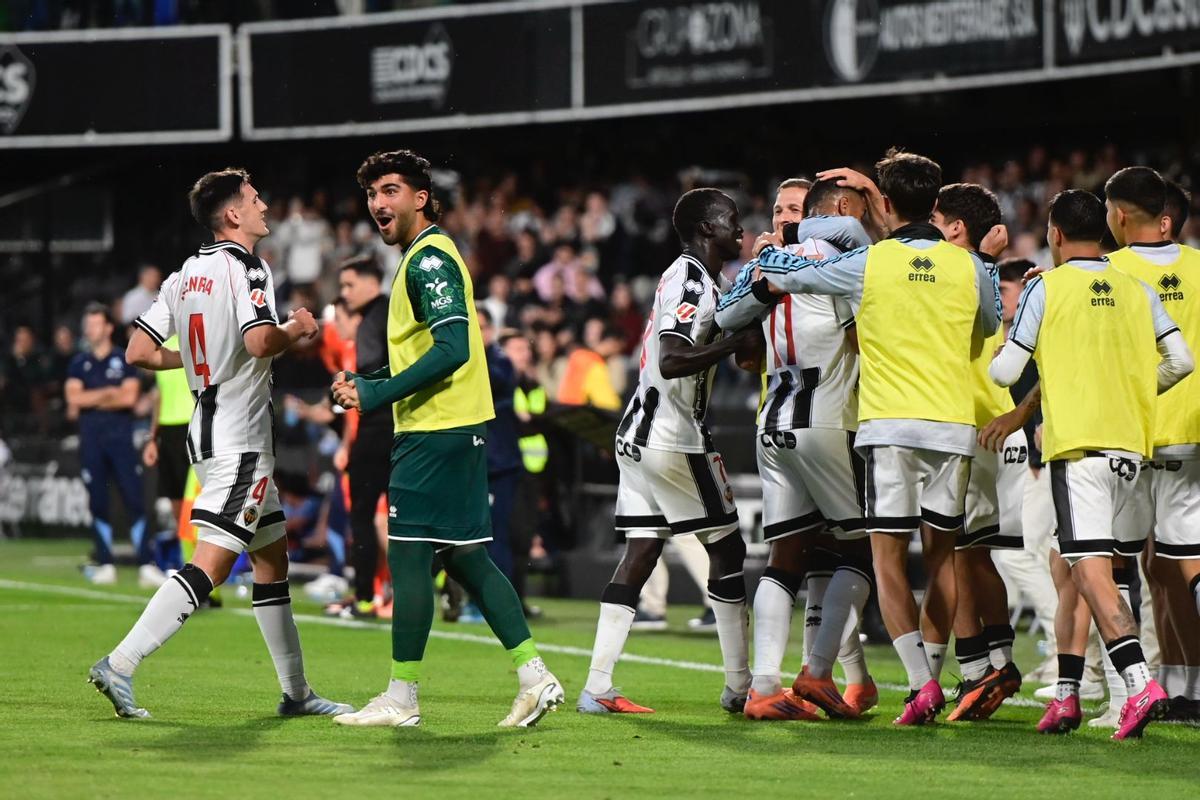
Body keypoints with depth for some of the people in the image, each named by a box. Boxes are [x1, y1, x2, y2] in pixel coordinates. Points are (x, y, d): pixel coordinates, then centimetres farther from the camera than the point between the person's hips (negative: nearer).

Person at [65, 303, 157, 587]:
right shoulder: (79, 364, 12)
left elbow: (129, 397, -8)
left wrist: (89, 401, -4)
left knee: (134, 499, -9)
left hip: (120, 437, -3)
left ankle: (147, 565, -13)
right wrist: (108, 392, -5)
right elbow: (73, 397, -2)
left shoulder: (124, 361, 5)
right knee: (98, 503, 3)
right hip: (91, 441, 3)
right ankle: (105, 565, 9)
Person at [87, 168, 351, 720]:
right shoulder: (247, 269, -12)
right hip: (240, 440, -10)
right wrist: (296, 329, -7)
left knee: (272, 559, 15)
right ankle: (119, 665, -20)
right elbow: (260, 342, -28)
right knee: (211, 563, -13)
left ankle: (296, 692, 19)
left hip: (207, 429, 10)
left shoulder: (185, 276, 12)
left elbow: (138, 352, 10)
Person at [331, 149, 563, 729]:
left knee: (408, 555, -6)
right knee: (465, 559, 11)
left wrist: (379, 393, -19)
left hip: (435, 432, -10)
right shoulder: (426, 257, 19)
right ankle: (534, 675, 10)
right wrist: (368, 384, 14)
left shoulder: (429, 258, -13)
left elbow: (452, 349, -22)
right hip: (458, 426, 10)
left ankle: (401, 698, -3)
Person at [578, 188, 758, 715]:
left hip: (638, 434, 9)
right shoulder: (693, 282, -15)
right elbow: (672, 362, -25)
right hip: (674, 438, -9)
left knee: (640, 554, 6)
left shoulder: (682, 276, 15)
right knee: (726, 549, 1)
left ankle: (597, 687, 1)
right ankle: (739, 686, 6)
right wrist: (738, 341, -21)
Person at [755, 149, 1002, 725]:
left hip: (890, 424, -3)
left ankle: (920, 683, -14)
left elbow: (777, 280, 8)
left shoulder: (867, 263, -4)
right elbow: (995, 331, 21)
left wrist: (769, 252, 31)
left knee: (888, 557, -1)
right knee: (941, 554, 12)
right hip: (954, 425, 3)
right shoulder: (968, 267, 2)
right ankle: (931, 680, 14)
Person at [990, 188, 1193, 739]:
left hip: (1077, 444, -5)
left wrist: (997, 356, 21)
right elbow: (1180, 361, 7)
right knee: (1074, 568, 16)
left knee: (1092, 573, -12)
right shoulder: (1135, 290, 10)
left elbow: (1005, 372, -3)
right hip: (1131, 443, 5)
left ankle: (1140, 684, -29)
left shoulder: (1046, 288, -2)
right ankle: (1066, 695, 16)